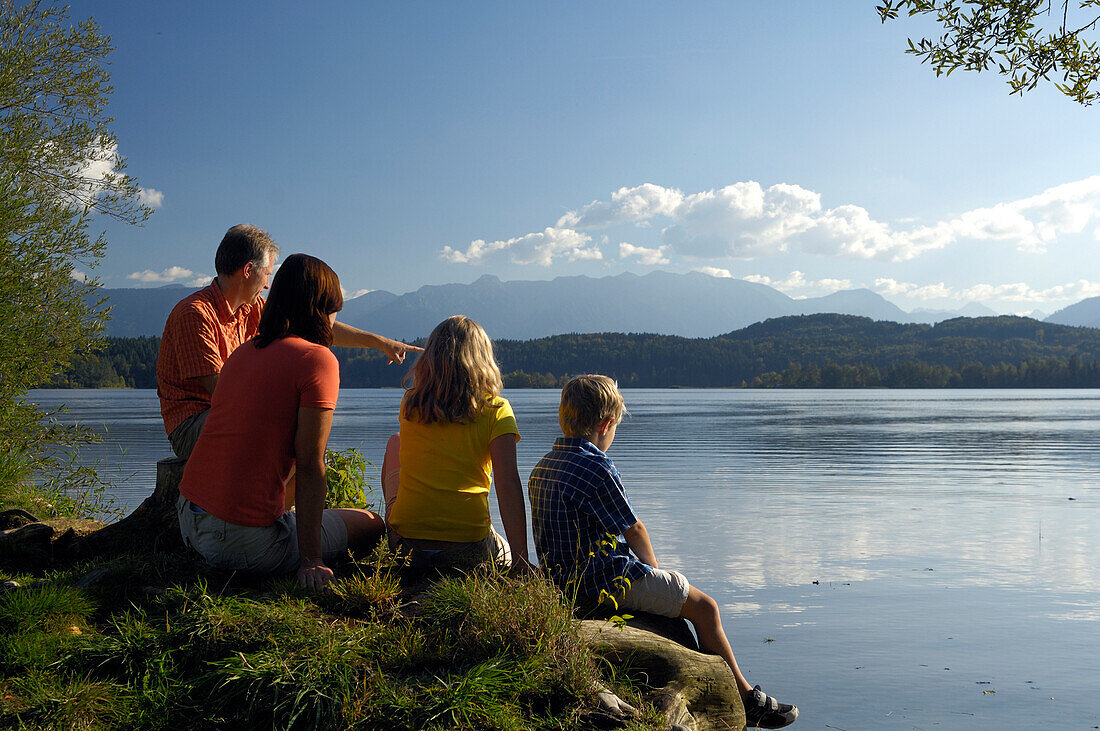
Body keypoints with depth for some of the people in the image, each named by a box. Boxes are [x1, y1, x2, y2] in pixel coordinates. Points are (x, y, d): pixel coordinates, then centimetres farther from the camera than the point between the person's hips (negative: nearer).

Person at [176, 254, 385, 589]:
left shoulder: (244, 351, 10)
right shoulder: (317, 359, -11)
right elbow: (309, 466, -15)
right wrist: (310, 560, -13)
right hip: (244, 541, -8)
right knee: (371, 523, 9)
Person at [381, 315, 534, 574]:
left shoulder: (410, 402, 1)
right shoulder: (496, 409, -7)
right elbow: (508, 484, -15)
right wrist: (520, 561, -15)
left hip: (406, 543, 1)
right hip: (468, 551, 0)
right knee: (509, 554, 38)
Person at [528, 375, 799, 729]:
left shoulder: (542, 467, 6)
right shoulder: (597, 468, -22)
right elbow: (635, 531, -12)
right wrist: (652, 568, 9)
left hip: (564, 579, 10)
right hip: (608, 582, -10)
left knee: (677, 593, 28)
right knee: (705, 607, 4)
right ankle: (747, 700, 16)